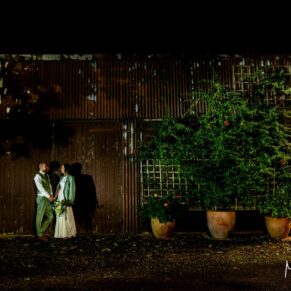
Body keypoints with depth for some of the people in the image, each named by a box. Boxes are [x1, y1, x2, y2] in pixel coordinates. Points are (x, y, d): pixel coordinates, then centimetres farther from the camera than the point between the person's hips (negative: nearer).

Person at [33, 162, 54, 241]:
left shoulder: (47, 176, 14)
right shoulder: (37, 176, -11)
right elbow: (41, 188, -20)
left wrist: (51, 195, 0)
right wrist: (48, 196, -22)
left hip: (47, 199, 8)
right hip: (42, 198, -8)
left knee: (50, 216, 11)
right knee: (40, 217, 3)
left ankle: (42, 231, 24)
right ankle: (40, 235, 13)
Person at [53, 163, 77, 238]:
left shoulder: (70, 177, -6)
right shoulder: (62, 177, 16)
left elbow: (72, 189, -10)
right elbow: (58, 188, 16)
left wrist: (69, 200, -16)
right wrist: (55, 197, 8)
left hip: (66, 199, -7)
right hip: (60, 199, 7)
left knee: (66, 216, -5)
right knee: (60, 217, 7)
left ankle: (67, 233, 1)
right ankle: (62, 233, 14)